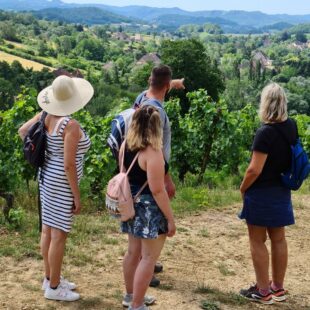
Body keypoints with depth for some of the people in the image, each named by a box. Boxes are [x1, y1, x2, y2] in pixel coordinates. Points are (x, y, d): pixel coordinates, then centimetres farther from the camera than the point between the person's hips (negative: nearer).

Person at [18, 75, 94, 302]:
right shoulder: (71, 125, -23)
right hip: (62, 184, -9)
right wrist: (77, 196, -16)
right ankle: (53, 287, 12)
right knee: (59, 235, 1)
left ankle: (50, 278, 30)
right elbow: (68, 165, -23)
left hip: (47, 176, 9)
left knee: (48, 230, 16)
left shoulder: (46, 115, 0)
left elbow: (22, 131, 12)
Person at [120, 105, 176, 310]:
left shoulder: (125, 145, 2)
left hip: (132, 205, 9)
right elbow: (157, 190, -23)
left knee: (133, 252, 20)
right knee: (148, 258, 1)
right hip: (149, 208, -8)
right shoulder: (153, 152, -23)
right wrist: (170, 218, -16)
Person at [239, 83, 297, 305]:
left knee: (258, 241, 4)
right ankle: (278, 288, 24)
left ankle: (263, 292, 10)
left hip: (261, 193, -7)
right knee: (278, 239, 14)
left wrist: (243, 188, -7)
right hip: (281, 191, 7)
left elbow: (255, 170, -22)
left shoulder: (266, 133, -23)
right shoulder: (291, 127, 0)